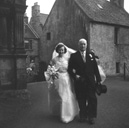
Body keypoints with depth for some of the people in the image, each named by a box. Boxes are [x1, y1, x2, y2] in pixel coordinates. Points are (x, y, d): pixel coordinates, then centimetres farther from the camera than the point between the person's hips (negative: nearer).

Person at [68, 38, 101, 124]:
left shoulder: (91, 55, 10)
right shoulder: (74, 56, 5)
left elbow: (95, 68, 8)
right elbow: (70, 68, 4)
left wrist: (98, 79, 5)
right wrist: (74, 75, -13)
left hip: (90, 81, 1)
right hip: (79, 81, -1)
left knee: (92, 99, 1)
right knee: (81, 100, 6)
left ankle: (91, 116, 12)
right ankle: (83, 116, 19)